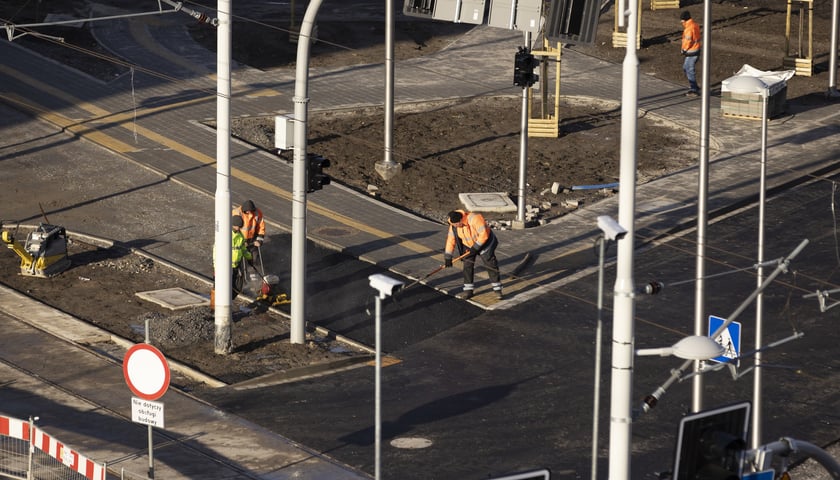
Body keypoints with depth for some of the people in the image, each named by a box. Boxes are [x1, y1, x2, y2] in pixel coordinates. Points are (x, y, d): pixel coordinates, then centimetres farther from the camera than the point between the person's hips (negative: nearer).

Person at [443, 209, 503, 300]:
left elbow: (484, 235, -32)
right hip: (468, 244, 5)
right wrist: (448, 258, -10)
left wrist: (475, 248, -26)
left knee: (491, 265, -3)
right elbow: (451, 240, -9)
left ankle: (497, 289, 8)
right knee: (467, 266, 0)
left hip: (484, 243, -5)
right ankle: (468, 290, 8)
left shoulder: (475, 219, -35)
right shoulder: (454, 225, -16)